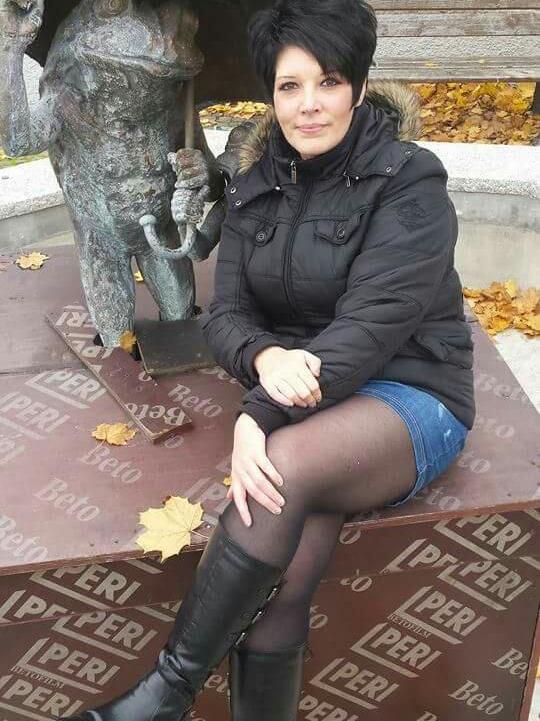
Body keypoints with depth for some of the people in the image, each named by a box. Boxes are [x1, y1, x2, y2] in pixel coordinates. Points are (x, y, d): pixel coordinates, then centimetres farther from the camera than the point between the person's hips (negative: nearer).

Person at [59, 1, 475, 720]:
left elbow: (371, 325, -19)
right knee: (280, 583, -22)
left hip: (409, 397, -4)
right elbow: (226, 314, 3)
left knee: (285, 464, -34)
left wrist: (260, 416, -28)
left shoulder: (410, 183, -8)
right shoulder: (256, 187, 9)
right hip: (300, 397, 4)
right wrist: (266, 358, -22)